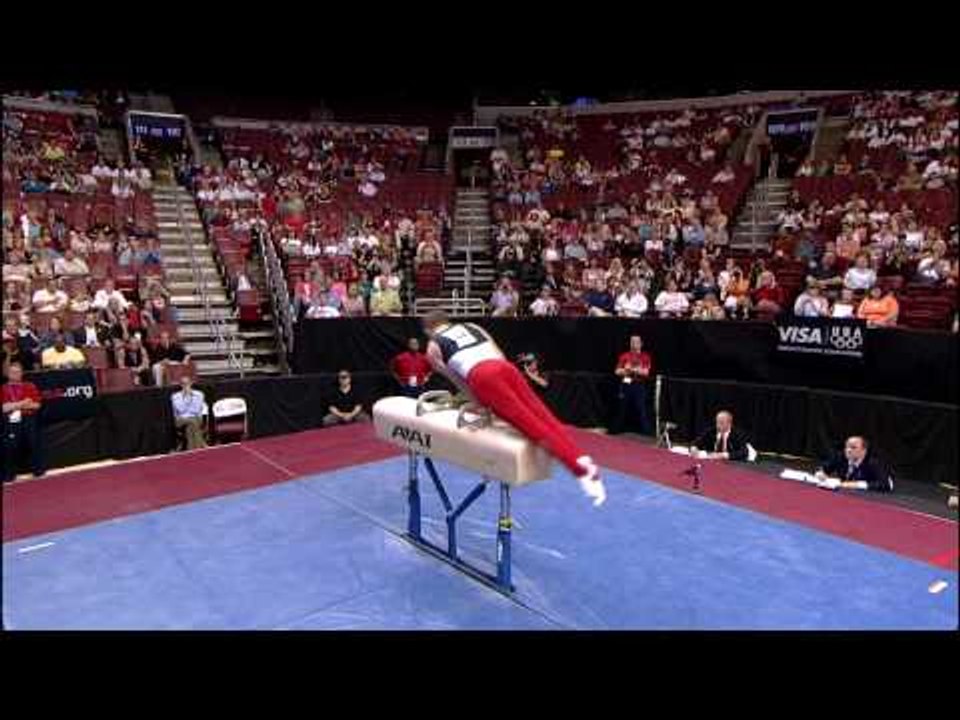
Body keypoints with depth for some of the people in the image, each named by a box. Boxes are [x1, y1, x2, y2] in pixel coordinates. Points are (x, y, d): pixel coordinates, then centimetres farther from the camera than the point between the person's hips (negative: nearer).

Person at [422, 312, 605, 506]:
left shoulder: (433, 347, 26)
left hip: (482, 376, -4)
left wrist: (480, 402, 27)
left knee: (530, 424, -15)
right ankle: (582, 459, -21)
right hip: (505, 366, 4)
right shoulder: (472, 327, 36)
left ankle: (577, 467, -28)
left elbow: (457, 380, 22)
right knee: (544, 416, -4)